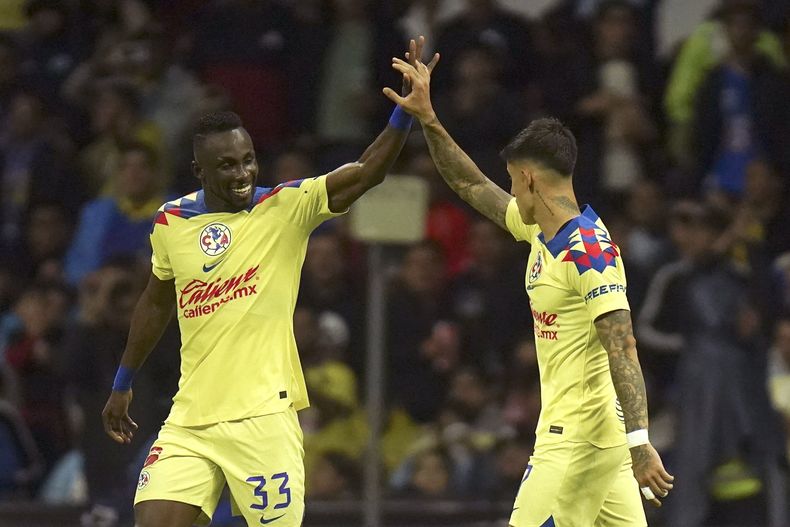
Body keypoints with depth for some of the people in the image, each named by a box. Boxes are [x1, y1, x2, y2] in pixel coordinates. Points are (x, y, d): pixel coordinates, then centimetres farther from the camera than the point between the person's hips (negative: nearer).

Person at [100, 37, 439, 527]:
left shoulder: (286, 208, -4)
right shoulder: (171, 221, 7)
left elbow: (367, 171, -16)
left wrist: (406, 108, -30)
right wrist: (123, 384, 31)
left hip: (263, 418, -3)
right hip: (189, 420, 3)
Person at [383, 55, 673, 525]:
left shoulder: (588, 249, -17)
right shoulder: (540, 231, 11)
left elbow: (623, 351, -23)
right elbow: (473, 187, 25)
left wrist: (639, 444, -29)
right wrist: (428, 119, 18)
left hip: (579, 438, -9)